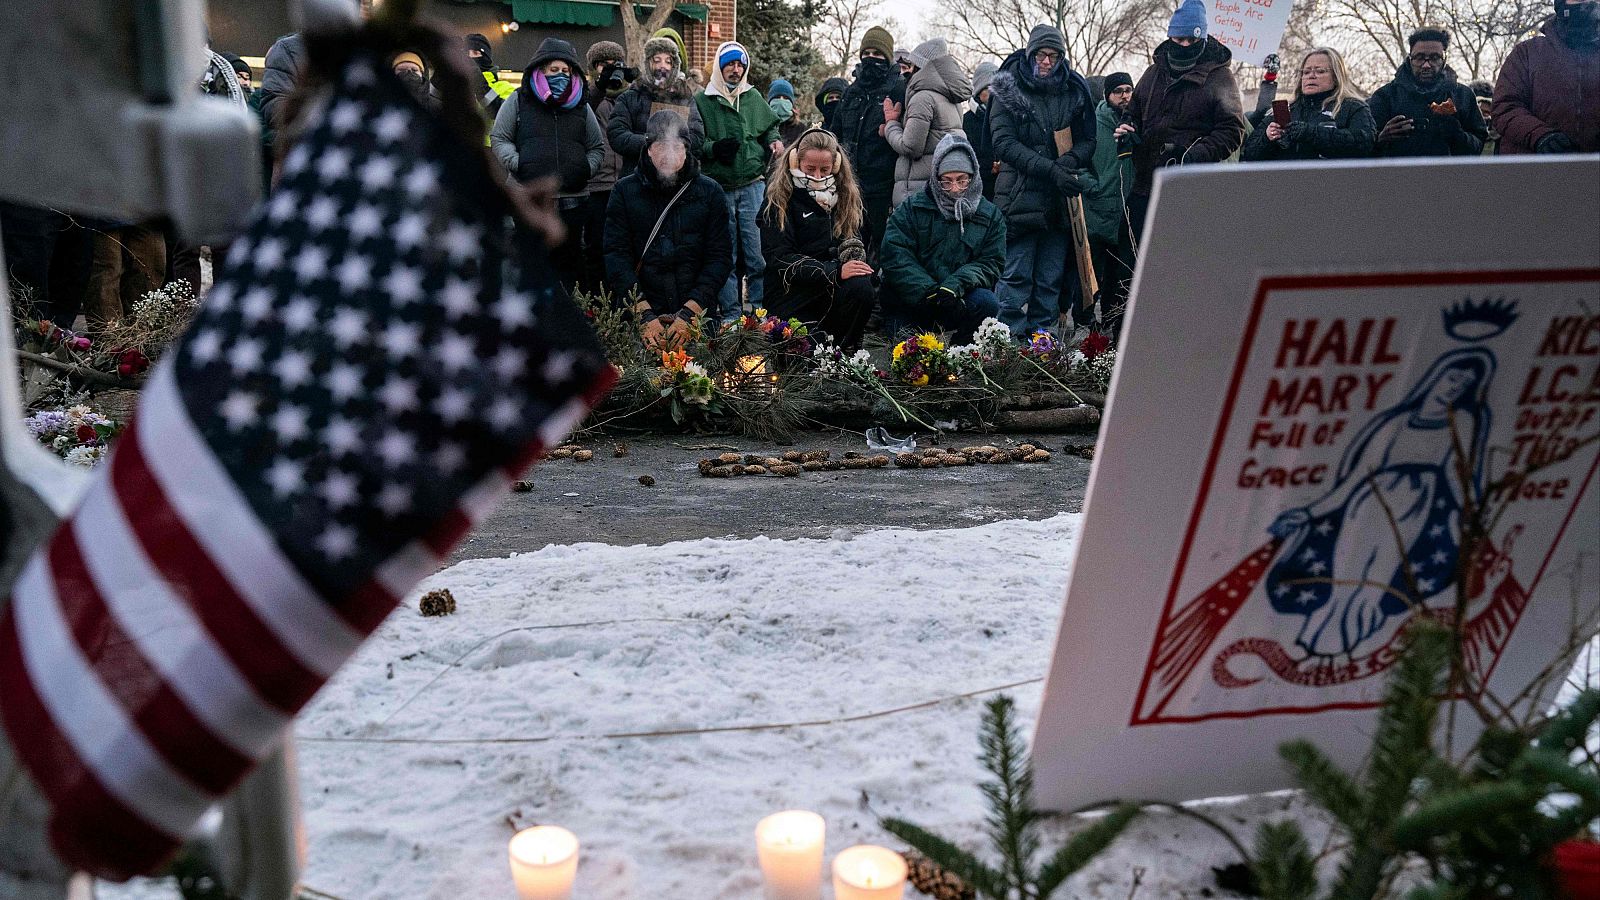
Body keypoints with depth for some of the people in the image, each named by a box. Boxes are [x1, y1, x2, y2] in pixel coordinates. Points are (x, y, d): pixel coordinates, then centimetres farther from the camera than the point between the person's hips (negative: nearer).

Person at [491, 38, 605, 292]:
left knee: (568, 261, 5)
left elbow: (597, 147, 22)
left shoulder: (581, 107, 17)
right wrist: (517, 164, -8)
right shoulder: (518, 101, 9)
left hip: (571, 200, 3)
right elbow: (498, 138, 8)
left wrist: (586, 169, 3)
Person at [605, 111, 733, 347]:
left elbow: (720, 257, 2)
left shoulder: (710, 192, 8)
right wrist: (645, 315, -13)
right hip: (637, 316, -1)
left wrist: (689, 314, -11)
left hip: (697, 313, 1)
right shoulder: (625, 192, 7)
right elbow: (616, 255, 0)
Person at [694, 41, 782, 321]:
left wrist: (774, 141, 3)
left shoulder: (753, 96, 9)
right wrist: (713, 148, -15)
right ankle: (730, 313, 12)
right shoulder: (702, 100, 2)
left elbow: (769, 127, 23)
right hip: (718, 188, -1)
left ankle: (761, 307, 8)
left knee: (757, 251, -1)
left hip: (752, 186, 1)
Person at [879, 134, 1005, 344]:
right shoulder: (911, 208, 3)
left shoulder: (990, 216, 8)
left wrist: (954, 286, -22)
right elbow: (894, 255, -10)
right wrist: (930, 292, -24)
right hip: (910, 304, -1)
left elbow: (991, 263, -2)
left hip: (958, 301, 2)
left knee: (987, 302, -29)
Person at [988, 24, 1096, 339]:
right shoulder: (1008, 90, 0)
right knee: (1016, 273, -4)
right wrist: (1051, 169, -19)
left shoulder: (1075, 91, 10)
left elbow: (1087, 140, 13)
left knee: (1052, 277, 8)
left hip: (1061, 197, 4)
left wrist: (1069, 161, -11)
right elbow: (1004, 144, -9)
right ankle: (1011, 336, 1)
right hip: (1019, 195, -4)